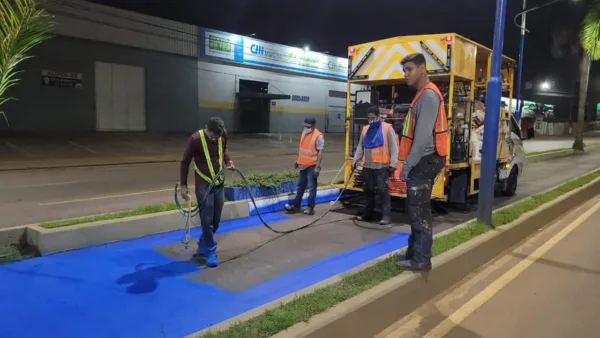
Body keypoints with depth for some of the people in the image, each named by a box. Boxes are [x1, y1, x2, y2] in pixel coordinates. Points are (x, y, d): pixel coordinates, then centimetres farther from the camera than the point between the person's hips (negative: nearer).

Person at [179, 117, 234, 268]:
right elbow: (185, 162, -9)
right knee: (207, 220, -4)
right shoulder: (195, 139, -17)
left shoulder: (223, 135, -3)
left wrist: (228, 160, -1)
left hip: (220, 184, 5)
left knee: (216, 220, 11)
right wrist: (183, 185, -10)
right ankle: (210, 252, 10)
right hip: (204, 186, -5)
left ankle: (202, 247, 30)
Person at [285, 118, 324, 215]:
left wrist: (317, 167, -20)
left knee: (311, 187, 2)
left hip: (312, 166, -7)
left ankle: (310, 208, 9)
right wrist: (297, 160, 20)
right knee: (300, 186, 16)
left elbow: (320, 152, -16)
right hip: (303, 164, 7)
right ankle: (296, 205, 24)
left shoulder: (318, 136, -14)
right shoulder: (304, 133, 9)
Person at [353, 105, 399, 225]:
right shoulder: (365, 129, 14)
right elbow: (360, 147, 17)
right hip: (367, 167, 6)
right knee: (368, 190, 12)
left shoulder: (387, 128, -4)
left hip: (382, 167, -6)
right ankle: (368, 213, 22)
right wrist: (355, 160, 8)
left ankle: (385, 215, -2)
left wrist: (393, 164, -12)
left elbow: (394, 148, -7)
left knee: (382, 190, -7)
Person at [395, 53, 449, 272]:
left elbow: (423, 135, -21)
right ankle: (414, 251, 26)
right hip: (421, 161, 10)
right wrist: (410, 163, 16)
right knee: (415, 209, 15)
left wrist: (408, 165, -18)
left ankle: (421, 260, 2)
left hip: (424, 161, -10)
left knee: (420, 211, -5)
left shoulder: (428, 95, -14)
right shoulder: (423, 94, 18)